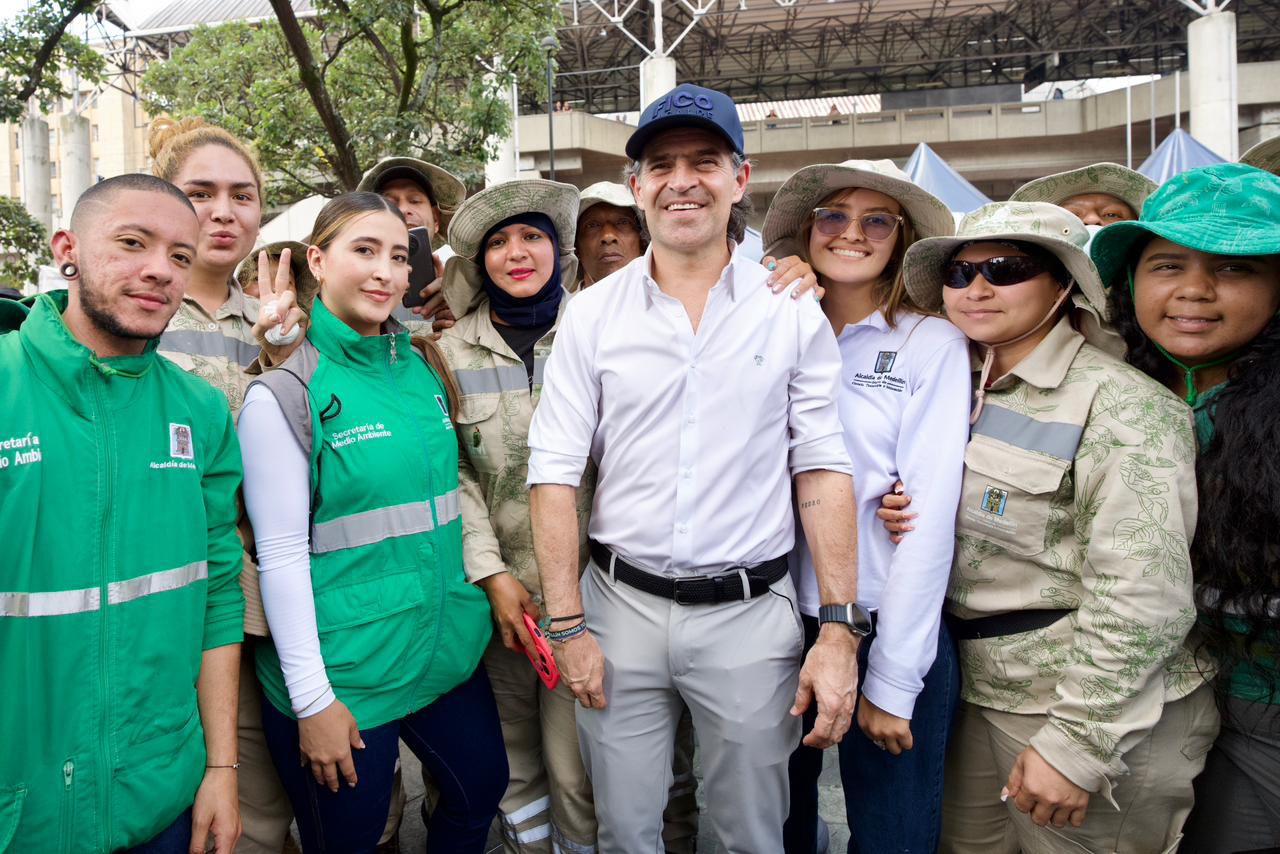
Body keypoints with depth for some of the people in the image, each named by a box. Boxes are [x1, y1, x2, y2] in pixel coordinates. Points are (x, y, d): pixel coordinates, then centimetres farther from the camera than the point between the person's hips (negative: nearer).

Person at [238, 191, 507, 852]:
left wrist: (493, 579, 14)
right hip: (344, 672, -5)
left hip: (447, 647, 6)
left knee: (481, 789, 21)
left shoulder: (423, 368, 4)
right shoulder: (284, 393, -14)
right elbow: (281, 555, -14)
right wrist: (312, 699, -14)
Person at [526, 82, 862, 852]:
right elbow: (555, 474, -2)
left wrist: (841, 630, -7)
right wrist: (567, 626, -5)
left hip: (749, 613, 0)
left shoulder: (793, 310, -2)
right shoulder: (592, 313, -1)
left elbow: (822, 471, -3)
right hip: (621, 607, 1)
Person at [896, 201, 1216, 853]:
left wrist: (1075, 744, -21)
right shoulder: (966, 394, 7)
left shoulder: (1119, 403, -16)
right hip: (976, 691, 7)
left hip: (1095, 708, -7)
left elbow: (1139, 597, -21)